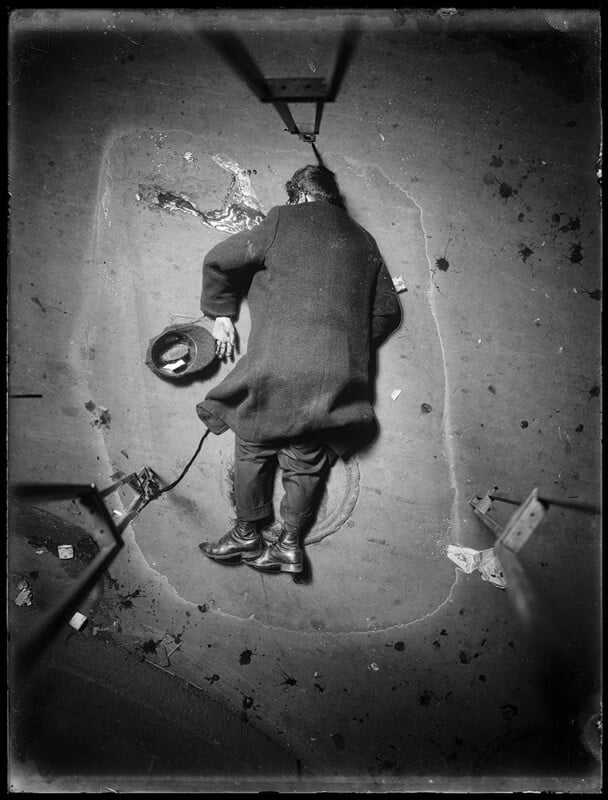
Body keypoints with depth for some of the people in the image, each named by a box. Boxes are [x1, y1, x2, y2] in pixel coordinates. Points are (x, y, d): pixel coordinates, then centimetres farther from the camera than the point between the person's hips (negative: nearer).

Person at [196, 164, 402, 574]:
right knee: (307, 460, 13)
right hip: (336, 374, 4)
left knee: (253, 447, 12)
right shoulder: (363, 240, 17)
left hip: (274, 365, -3)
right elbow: (387, 309, 19)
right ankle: (290, 543, 15)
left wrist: (221, 312, 17)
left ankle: (247, 535, 19)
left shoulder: (284, 221, 6)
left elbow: (218, 260, 5)